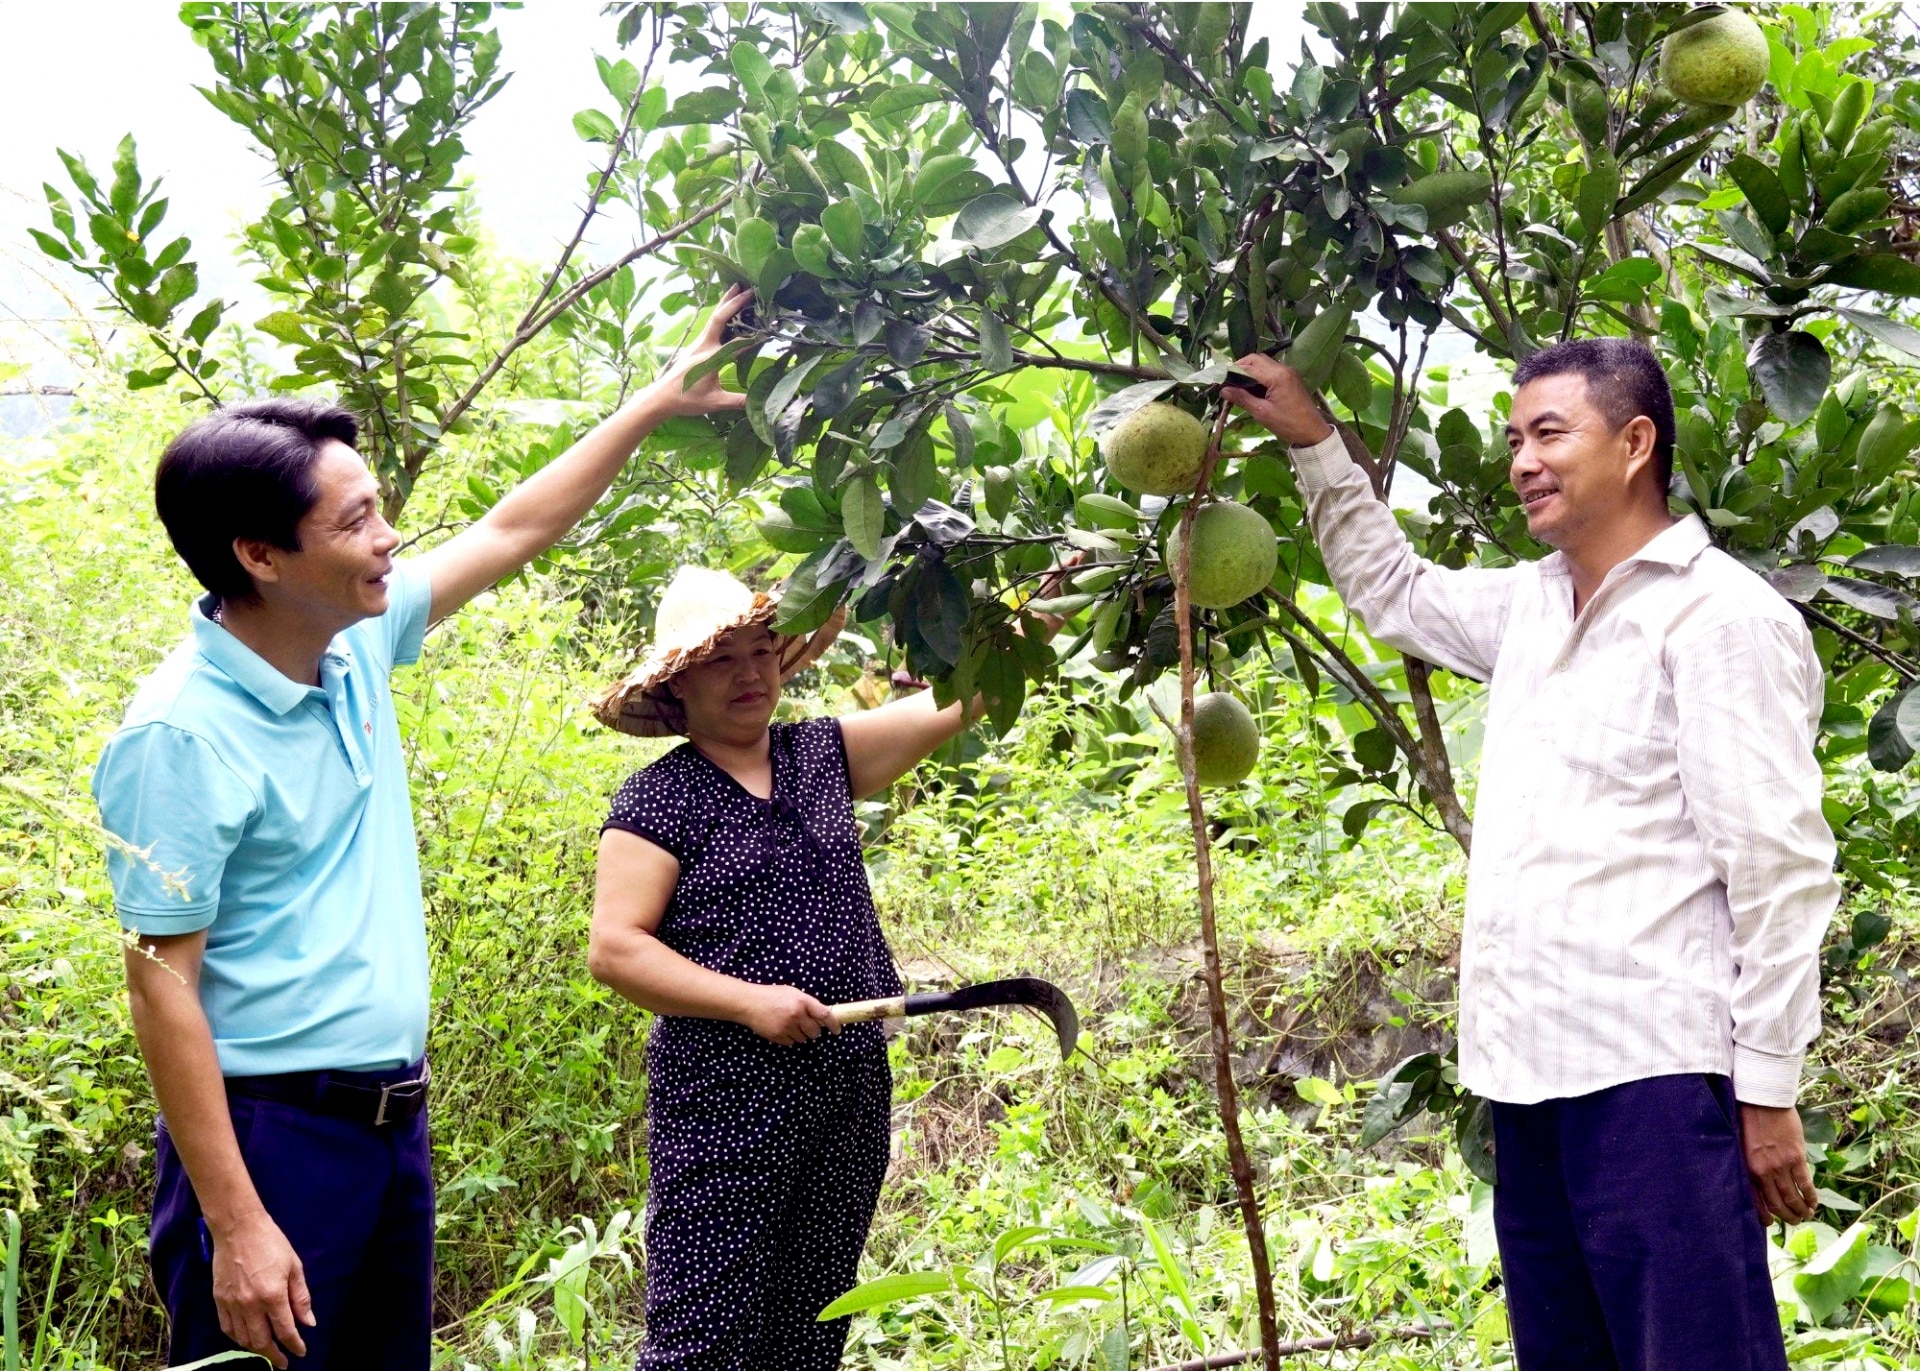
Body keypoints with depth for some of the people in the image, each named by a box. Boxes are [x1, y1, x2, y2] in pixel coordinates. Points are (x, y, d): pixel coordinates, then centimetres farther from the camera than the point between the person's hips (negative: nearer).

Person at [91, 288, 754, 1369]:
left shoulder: (355, 646, 3)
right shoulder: (181, 736, -20)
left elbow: (509, 533, 16)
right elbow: (163, 989, -20)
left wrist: (658, 405, 16)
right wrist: (236, 1227, -23)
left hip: (394, 1118, 8)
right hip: (271, 1130, -8)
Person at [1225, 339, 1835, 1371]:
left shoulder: (1720, 617, -8)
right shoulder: (1529, 607, 16)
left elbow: (1780, 867, -12)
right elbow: (1389, 590, 36)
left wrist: (1769, 1088, -13)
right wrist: (1312, 441, 28)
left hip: (1654, 1073, -8)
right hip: (1532, 1071, 8)